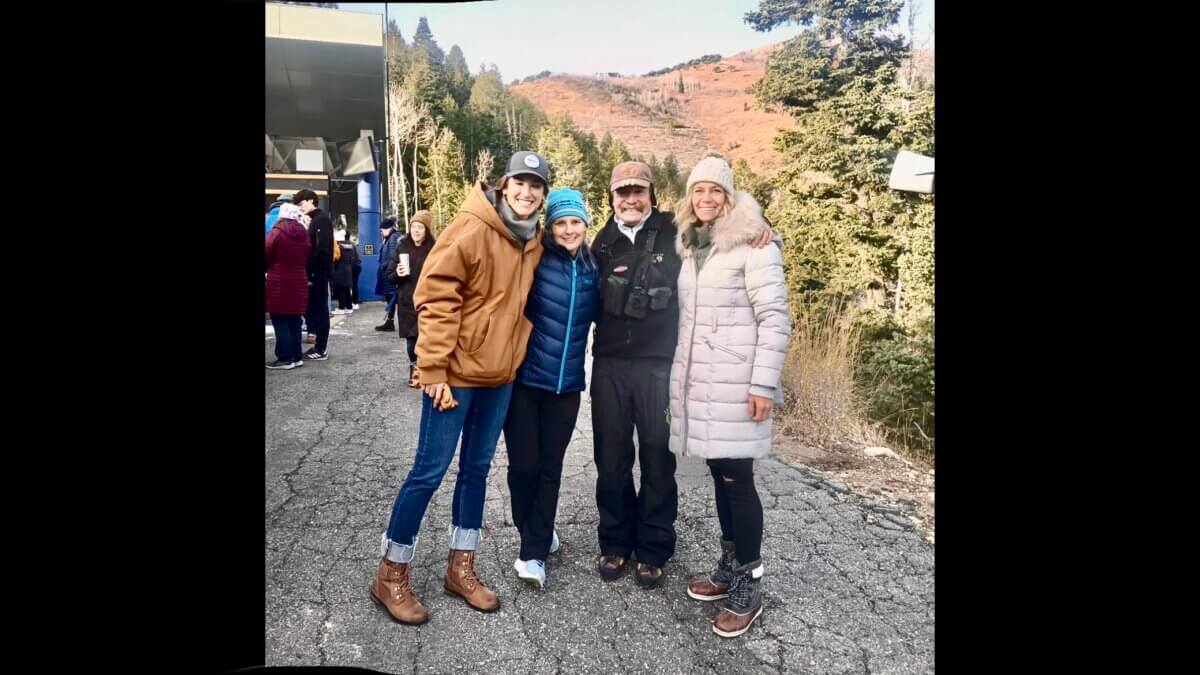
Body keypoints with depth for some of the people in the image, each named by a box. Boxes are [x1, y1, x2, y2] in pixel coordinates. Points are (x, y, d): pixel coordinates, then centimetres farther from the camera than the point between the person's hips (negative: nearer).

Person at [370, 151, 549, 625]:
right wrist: (433, 368, -19)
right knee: (430, 470, 0)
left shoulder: (532, 240, 8)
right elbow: (435, 296, -17)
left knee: (477, 467, 14)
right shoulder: (471, 229, -15)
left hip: (500, 374, 7)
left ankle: (460, 568, 29)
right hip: (456, 371, -7)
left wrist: (515, 352, 13)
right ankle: (390, 577, 18)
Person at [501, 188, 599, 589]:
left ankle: (533, 552, 20)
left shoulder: (592, 268, 5)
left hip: (566, 384, 3)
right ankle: (535, 533, 28)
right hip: (524, 379, -3)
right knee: (523, 464, 3)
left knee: (550, 467, 7)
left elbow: (598, 317, 15)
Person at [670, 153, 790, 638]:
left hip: (735, 382, -6)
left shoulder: (752, 244, -7)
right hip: (697, 380, 6)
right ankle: (729, 570, 27)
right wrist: (680, 372, 17)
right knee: (720, 476, 13)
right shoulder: (690, 245, 15)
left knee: (737, 480, -3)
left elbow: (775, 318, -12)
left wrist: (763, 383, -18)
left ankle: (748, 587, 11)